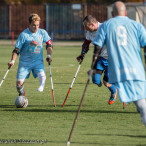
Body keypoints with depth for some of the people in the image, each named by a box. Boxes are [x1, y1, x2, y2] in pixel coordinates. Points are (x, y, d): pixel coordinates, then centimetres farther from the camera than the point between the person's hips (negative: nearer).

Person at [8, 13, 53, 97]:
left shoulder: (42, 33, 1)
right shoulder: (24, 34, -9)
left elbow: (49, 44, 13)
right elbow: (17, 49, -5)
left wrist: (49, 55, 0)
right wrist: (13, 61, -13)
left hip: (38, 61, 1)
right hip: (24, 62, -1)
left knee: (42, 76, -31)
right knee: (19, 83, -2)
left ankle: (42, 86, -2)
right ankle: (21, 94, 28)